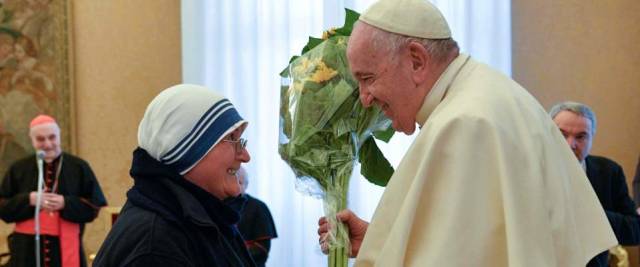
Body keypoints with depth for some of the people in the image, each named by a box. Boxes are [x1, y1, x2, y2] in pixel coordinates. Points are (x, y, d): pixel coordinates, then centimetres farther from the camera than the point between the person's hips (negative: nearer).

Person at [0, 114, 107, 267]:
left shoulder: (78, 167, 3)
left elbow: (93, 207, 0)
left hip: (67, 249, -1)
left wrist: (65, 203, -15)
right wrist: (28, 200, -12)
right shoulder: (18, 169, 6)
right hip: (28, 250, 1)